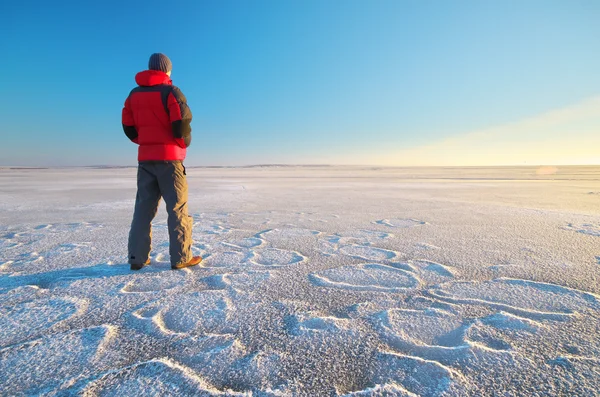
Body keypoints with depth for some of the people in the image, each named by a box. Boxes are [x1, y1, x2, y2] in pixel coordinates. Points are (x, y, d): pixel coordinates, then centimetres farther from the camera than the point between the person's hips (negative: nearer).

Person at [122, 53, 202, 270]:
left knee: (144, 206, 10)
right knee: (177, 207, -2)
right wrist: (185, 142, 3)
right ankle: (180, 257, -1)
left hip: (145, 158, 6)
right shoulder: (170, 91, -4)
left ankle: (137, 257, 11)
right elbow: (181, 123, -14)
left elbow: (128, 127, 13)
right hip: (169, 157, -5)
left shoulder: (134, 94, 14)